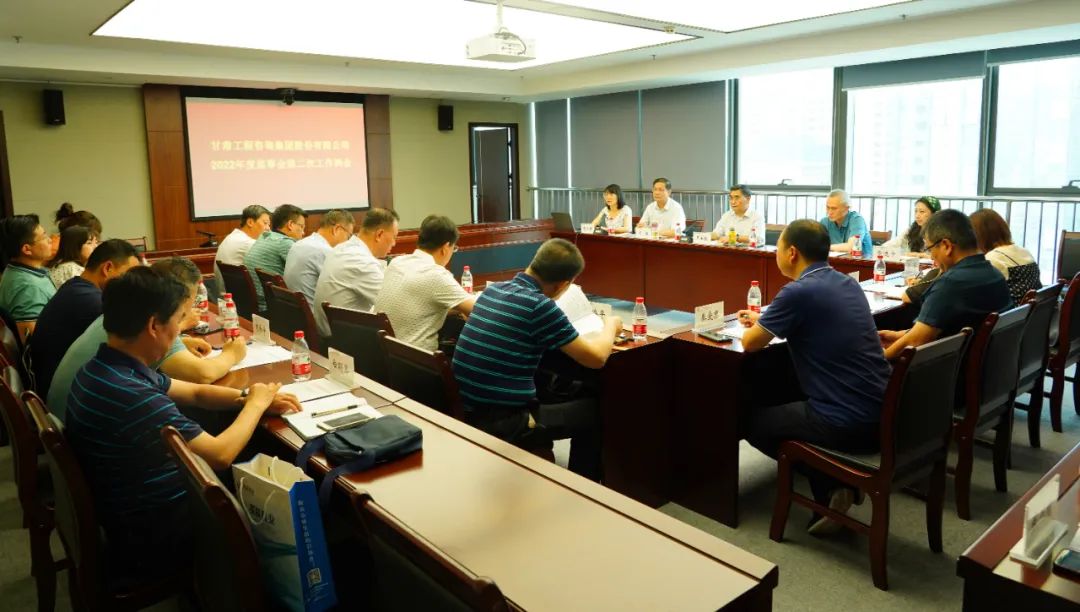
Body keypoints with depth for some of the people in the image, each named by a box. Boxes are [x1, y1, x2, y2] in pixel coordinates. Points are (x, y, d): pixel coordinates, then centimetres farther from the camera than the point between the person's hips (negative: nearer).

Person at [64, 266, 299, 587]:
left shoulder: (104, 368, -2)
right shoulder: (130, 395, -35)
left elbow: (196, 392, 10)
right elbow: (221, 455, -26)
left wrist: (248, 396, -4)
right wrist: (255, 404, -10)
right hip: (153, 539, -8)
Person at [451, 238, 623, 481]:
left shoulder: (492, 290, 4)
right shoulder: (540, 306, -18)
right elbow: (597, 358, -9)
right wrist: (610, 326, 10)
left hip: (467, 412, 7)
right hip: (503, 423, -7)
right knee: (591, 410, 14)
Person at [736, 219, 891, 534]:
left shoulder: (798, 292, -16)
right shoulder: (848, 283, 9)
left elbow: (749, 343, -5)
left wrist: (757, 326, 18)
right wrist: (764, 320, 31)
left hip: (845, 424, -8)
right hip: (881, 415, 8)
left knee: (752, 421, 15)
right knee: (788, 405, 31)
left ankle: (829, 487, 7)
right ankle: (835, 483, 15)